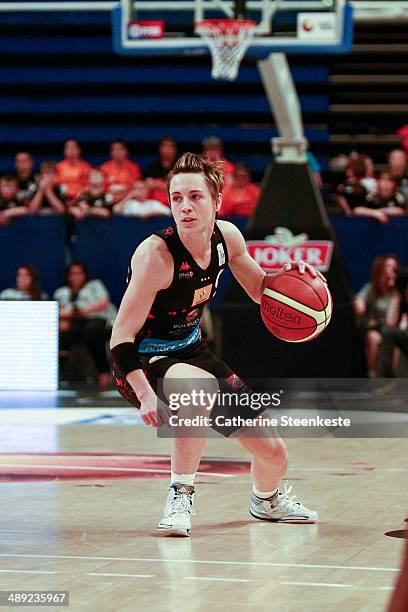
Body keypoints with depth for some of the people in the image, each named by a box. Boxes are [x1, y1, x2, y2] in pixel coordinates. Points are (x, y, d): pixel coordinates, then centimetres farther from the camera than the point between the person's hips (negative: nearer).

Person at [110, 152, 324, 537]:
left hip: (191, 351, 7)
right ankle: (181, 494, -21)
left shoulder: (226, 237, -8)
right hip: (144, 364, -6)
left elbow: (259, 289, 11)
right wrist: (145, 395, -37)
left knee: (273, 454, 7)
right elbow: (121, 337, -26)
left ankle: (266, 500, 45)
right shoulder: (156, 254, -27)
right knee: (201, 388, -42)